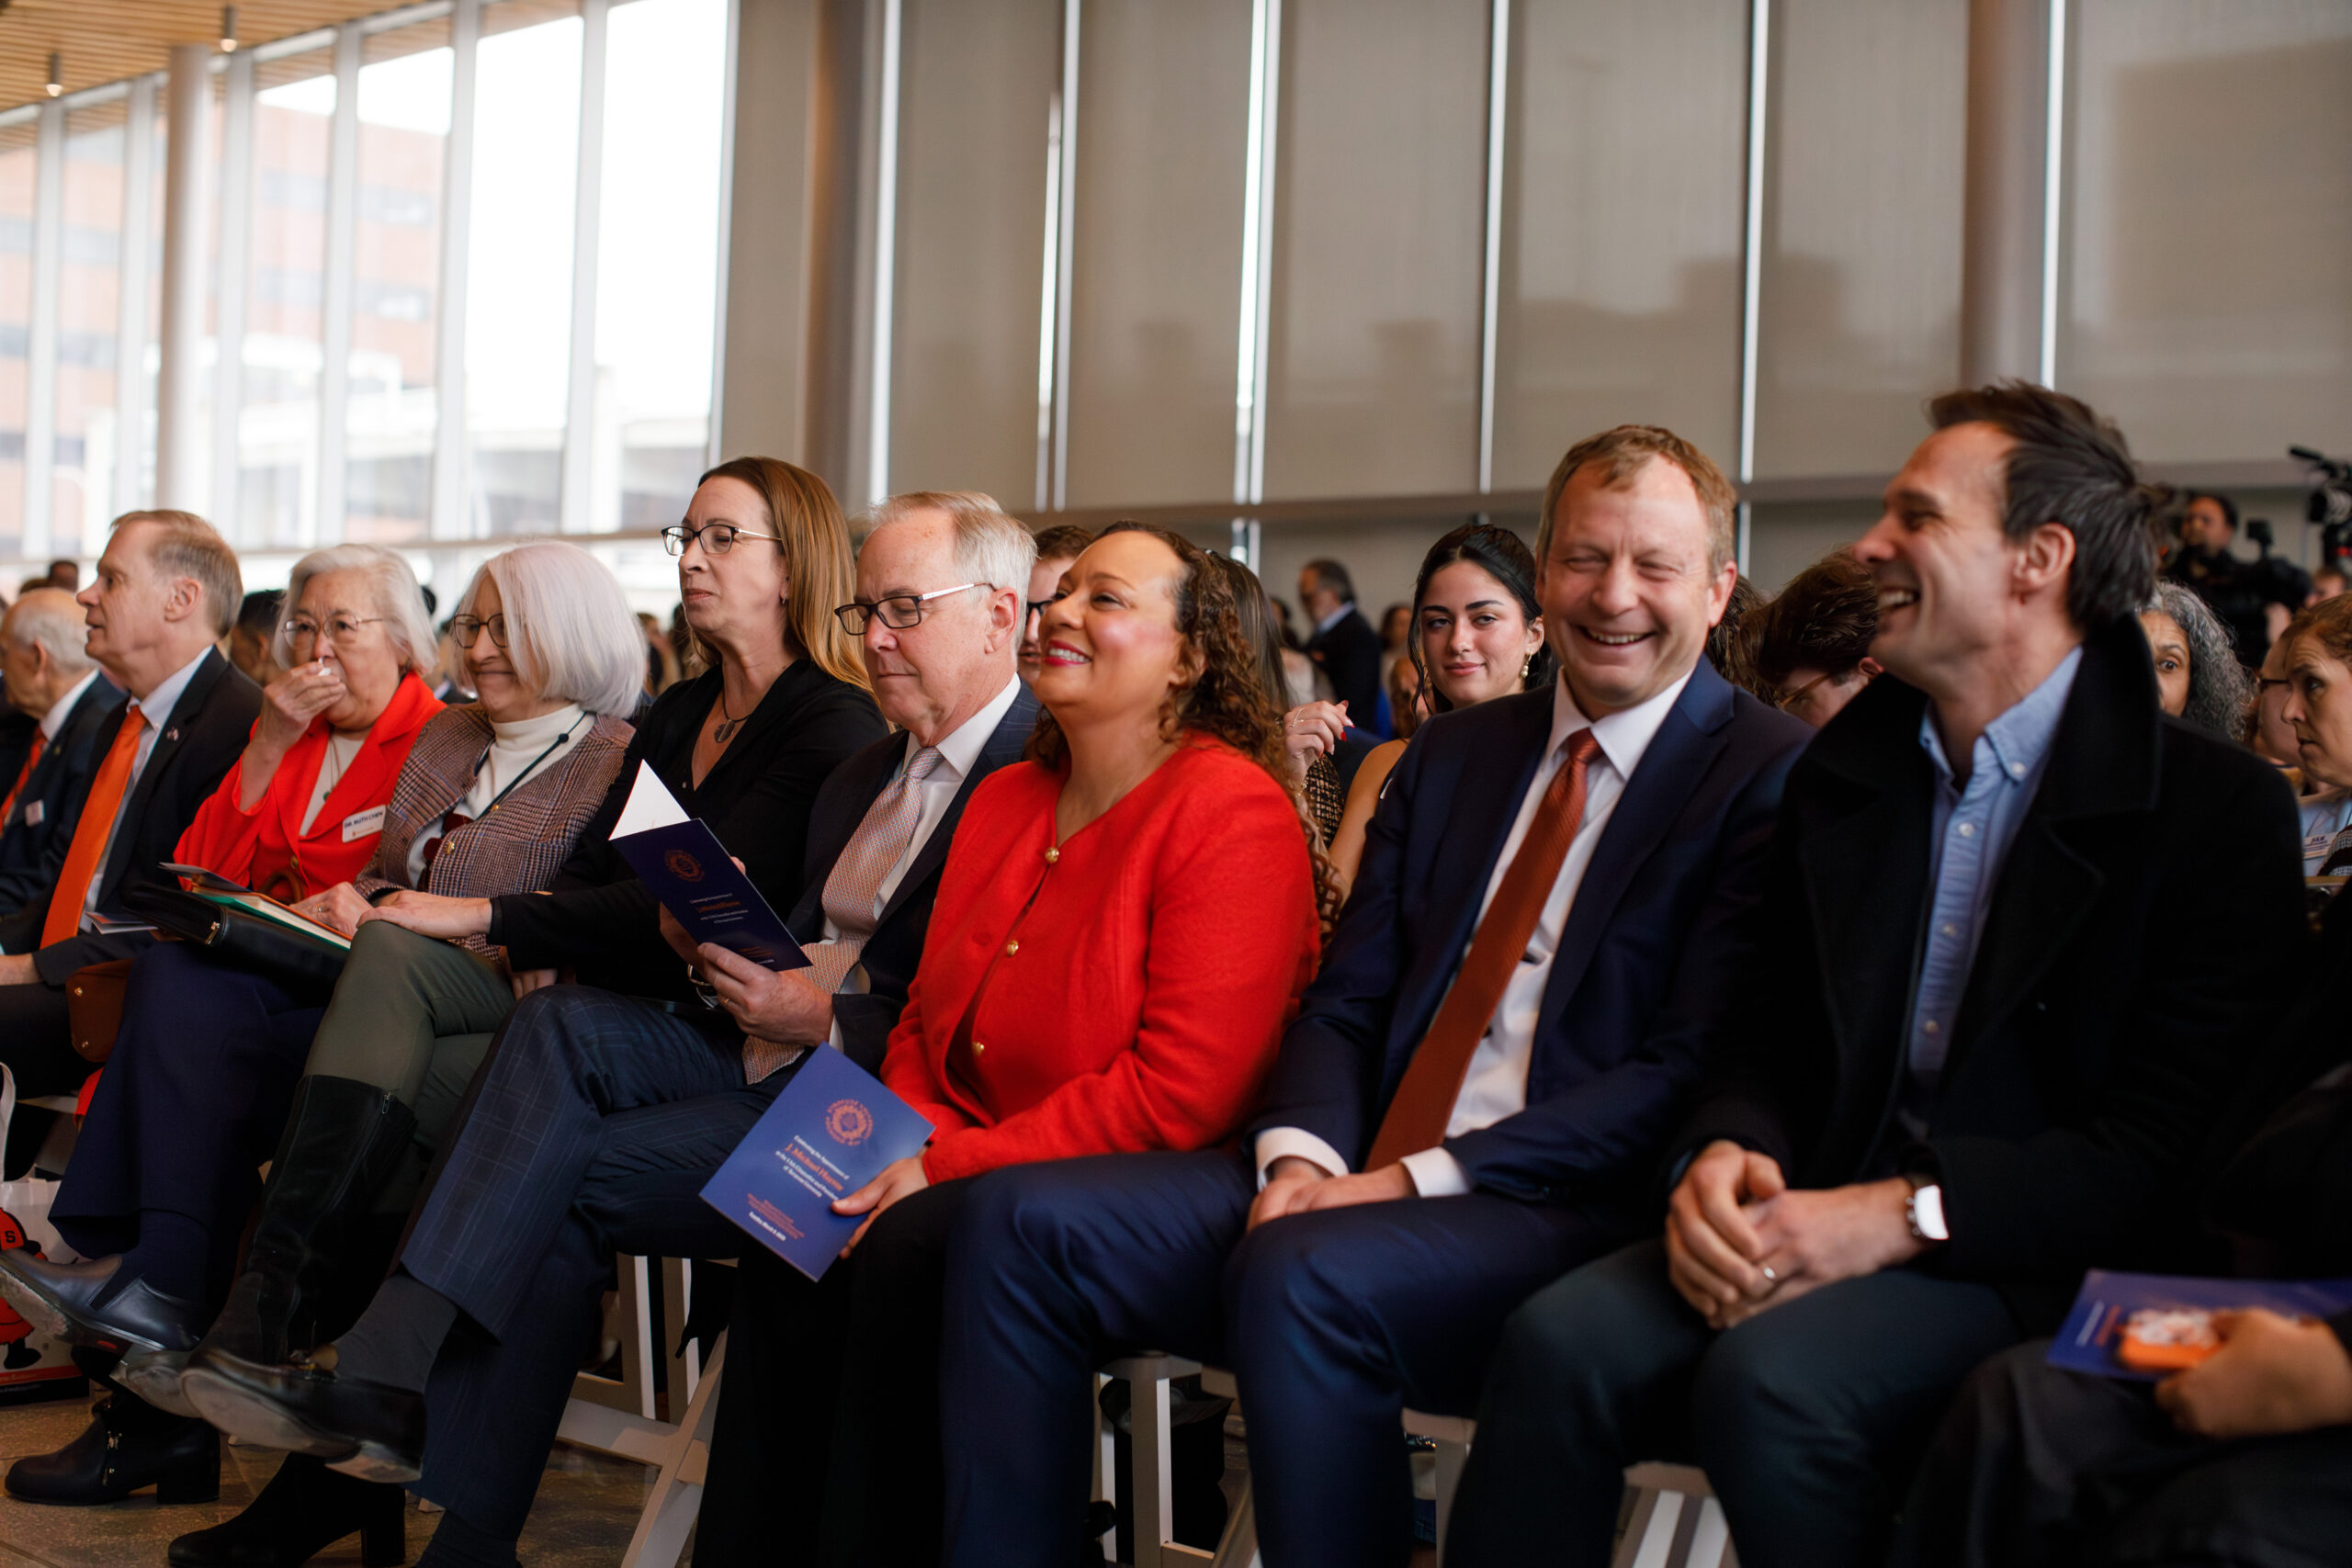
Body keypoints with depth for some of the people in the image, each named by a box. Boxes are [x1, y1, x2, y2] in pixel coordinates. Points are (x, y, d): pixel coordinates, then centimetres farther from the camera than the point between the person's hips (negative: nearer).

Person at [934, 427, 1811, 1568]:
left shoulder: (1773, 777, -1)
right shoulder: (1450, 756, 20)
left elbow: (1699, 1069, -11)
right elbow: (1344, 1002, 17)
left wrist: (1423, 1175, -17)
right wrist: (1302, 1155, -6)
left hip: (1572, 1211, -6)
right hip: (1358, 1178, 7)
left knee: (1302, 1276, -35)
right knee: (1024, 1220, -11)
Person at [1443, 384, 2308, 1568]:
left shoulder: (2217, 812, -3)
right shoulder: (1841, 774, 16)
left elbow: (2159, 1146, -10)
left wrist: (1904, 1211, -22)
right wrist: (1717, 1160, -9)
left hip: (2031, 1264, -5)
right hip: (1814, 1225, 5)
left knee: (1772, 1379, -34)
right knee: (1558, 1342, -25)